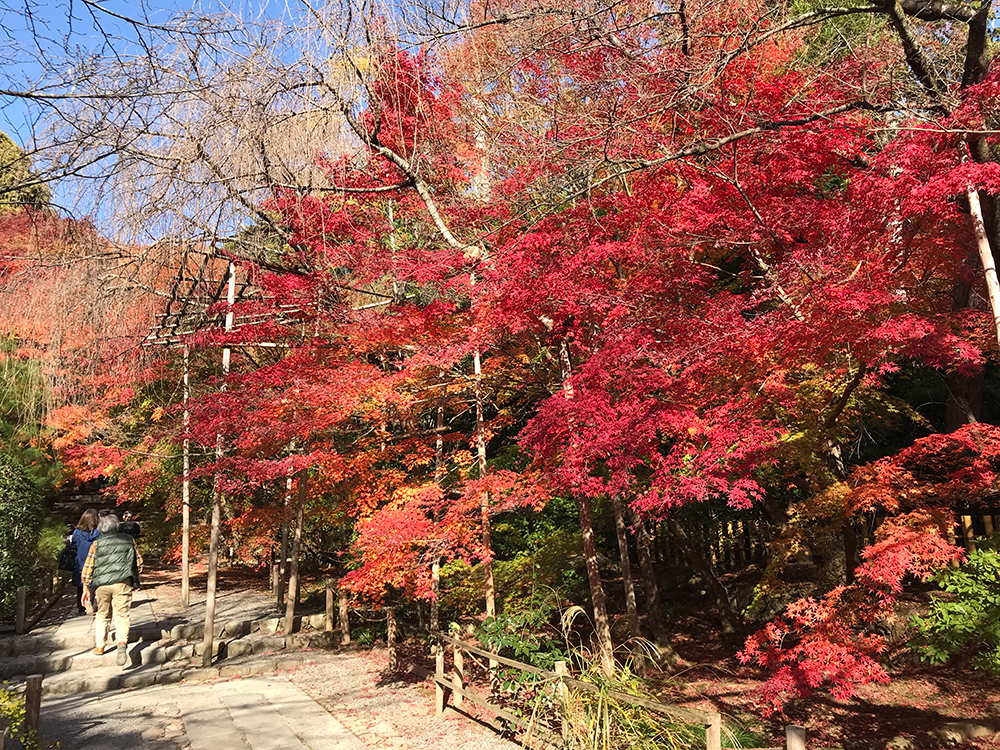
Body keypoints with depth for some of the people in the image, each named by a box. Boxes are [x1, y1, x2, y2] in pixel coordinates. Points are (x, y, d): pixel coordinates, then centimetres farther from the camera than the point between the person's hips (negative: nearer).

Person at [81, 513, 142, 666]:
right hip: (122, 583, -1)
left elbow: (88, 568, 3)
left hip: (102, 584, 1)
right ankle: (122, 642, -25)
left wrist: (86, 588, 15)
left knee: (102, 615, 21)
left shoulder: (97, 544, 2)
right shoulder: (128, 540, 4)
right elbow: (138, 562, 9)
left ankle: (99, 646, 26)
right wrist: (135, 581, 25)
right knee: (122, 615, 0)